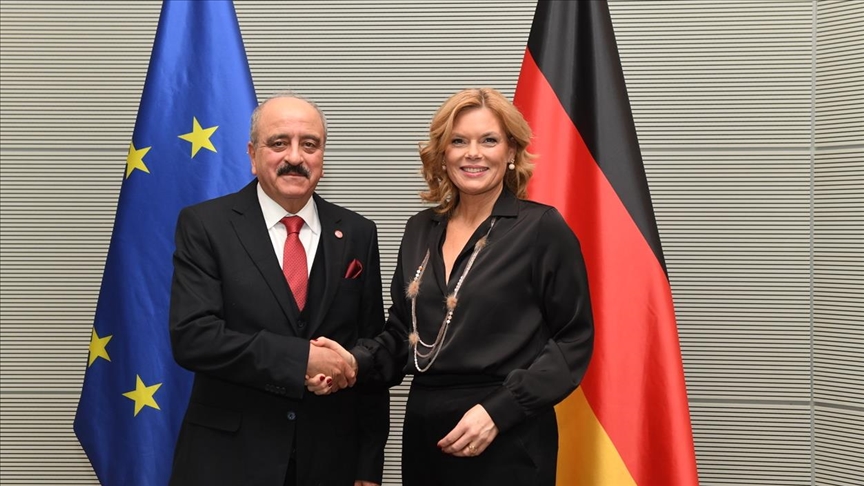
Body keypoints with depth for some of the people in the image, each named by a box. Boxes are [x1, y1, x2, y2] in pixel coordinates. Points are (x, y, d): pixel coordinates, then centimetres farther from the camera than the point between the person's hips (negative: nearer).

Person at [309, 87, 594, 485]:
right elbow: (402, 333, 13)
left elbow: (573, 341, -9)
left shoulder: (542, 229, -8)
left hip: (508, 437, -5)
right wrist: (357, 362, -6)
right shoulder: (420, 231, 7)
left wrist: (499, 410, -17)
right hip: (424, 429, 5)